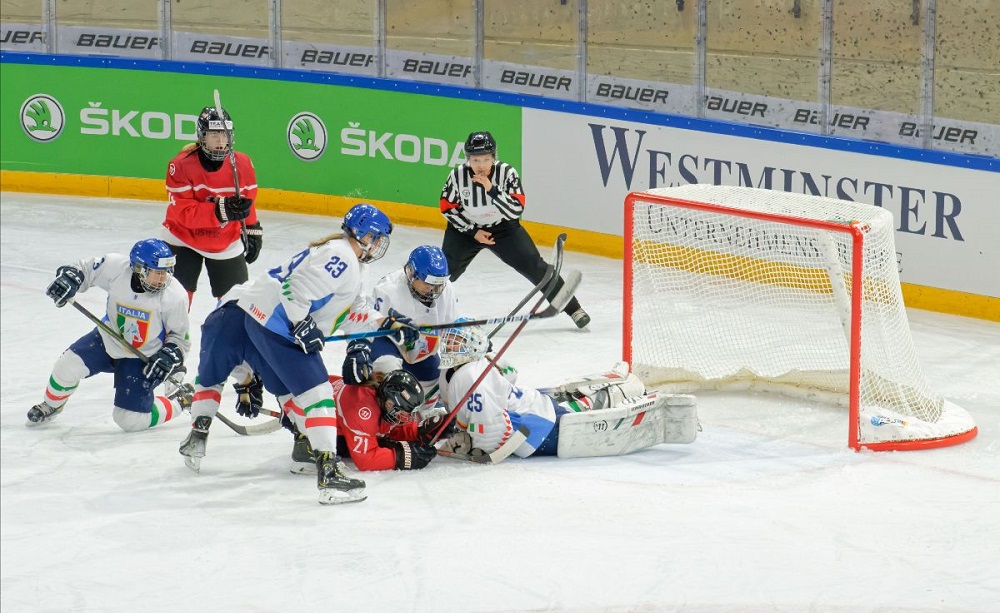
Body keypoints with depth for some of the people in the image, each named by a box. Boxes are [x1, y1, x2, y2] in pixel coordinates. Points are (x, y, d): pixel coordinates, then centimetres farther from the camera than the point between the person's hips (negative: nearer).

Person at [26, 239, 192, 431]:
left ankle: (179, 402, 18)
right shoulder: (116, 267, -22)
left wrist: (170, 356, -25)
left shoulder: (174, 296, -24)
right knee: (68, 365, -16)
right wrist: (70, 277, -24)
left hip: (142, 358, -3)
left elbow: (180, 336, -9)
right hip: (108, 340, 3)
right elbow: (85, 269, -4)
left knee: (130, 420, -9)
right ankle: (51, 405, 18)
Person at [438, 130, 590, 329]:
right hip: (466, 228, 1)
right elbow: (448, 208, -7)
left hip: (503, 228, -1)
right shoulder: (458, 175, -20)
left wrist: (492, 190, -38)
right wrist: (473, 231, -12)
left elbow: (516, 210, -28)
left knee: (534, 266, -8)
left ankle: (572, 307, 1)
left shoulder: (507, 173, -23)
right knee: (446, 268, -13)